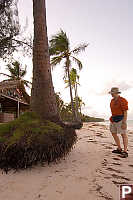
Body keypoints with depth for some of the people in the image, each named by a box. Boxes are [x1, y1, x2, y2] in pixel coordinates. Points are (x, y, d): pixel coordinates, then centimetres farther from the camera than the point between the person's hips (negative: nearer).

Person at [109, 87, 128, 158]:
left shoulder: (122, 100, -13)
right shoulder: (112, 100, 11)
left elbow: (125, 112, -16)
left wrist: (124, 123, -21)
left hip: (120, 119, -9)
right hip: (113, 119, 9)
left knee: (123, 134, -5)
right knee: (114, 134, 11)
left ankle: (125, 152, 0)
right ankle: (119, 149, 22)